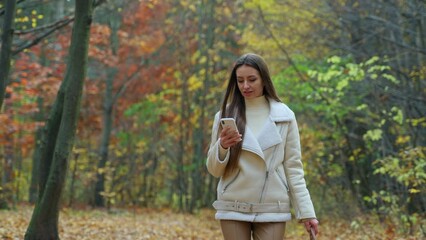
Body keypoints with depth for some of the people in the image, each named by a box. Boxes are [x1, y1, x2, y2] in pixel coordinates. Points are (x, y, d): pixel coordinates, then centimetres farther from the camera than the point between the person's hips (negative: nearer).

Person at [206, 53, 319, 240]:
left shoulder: (284, 116, 2)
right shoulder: (225, 115, 4)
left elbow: (293, 167, 3)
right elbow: (214, 170, 5)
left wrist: (306, 211, -2)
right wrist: (222, 146, -16)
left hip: (272, 209, -1)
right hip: (233, 209, 1)